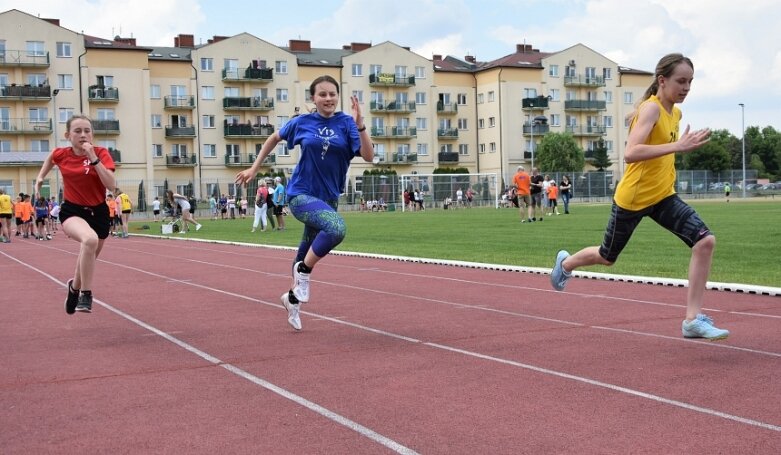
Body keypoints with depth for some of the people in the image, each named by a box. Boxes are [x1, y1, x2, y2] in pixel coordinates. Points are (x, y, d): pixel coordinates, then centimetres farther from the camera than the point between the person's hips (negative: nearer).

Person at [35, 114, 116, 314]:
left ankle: (75, 287, 52)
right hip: (72, 210, -2)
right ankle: (85, 294, -26)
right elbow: (51, 158, 20)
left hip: (98, 212, 2)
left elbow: (111, 184, -25)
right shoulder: (60, 154, -6)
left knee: (88, 259, 17)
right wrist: (40, 176, 18)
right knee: (90, 239, -37)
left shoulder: (101, 153, -12)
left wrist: (93, 158, -29)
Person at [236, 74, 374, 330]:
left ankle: (293, 296, 39)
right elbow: (274, 138, 16)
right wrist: (254, 169, 16)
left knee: (308, 255, 15)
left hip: (328, 198, 3)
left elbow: (368, 156, -13)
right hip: (301, 194, -3)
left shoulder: (346, 123, -2)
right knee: (336, 228, -33)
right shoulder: (302, 123, -2)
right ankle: (303, 272, -12)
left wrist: (359, 124, -25)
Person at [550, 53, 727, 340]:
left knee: (705, 240, -15)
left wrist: (685, 145, 9)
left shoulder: (676, 113, 6)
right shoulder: (651, 108, -20)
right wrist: (677, 146, -40)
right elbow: (630, 154, -36)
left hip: (663, 197, 7)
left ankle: (693, 319, -12)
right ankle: (566, 263, 48)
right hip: (632, 198, -7)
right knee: (607, 257, 14)